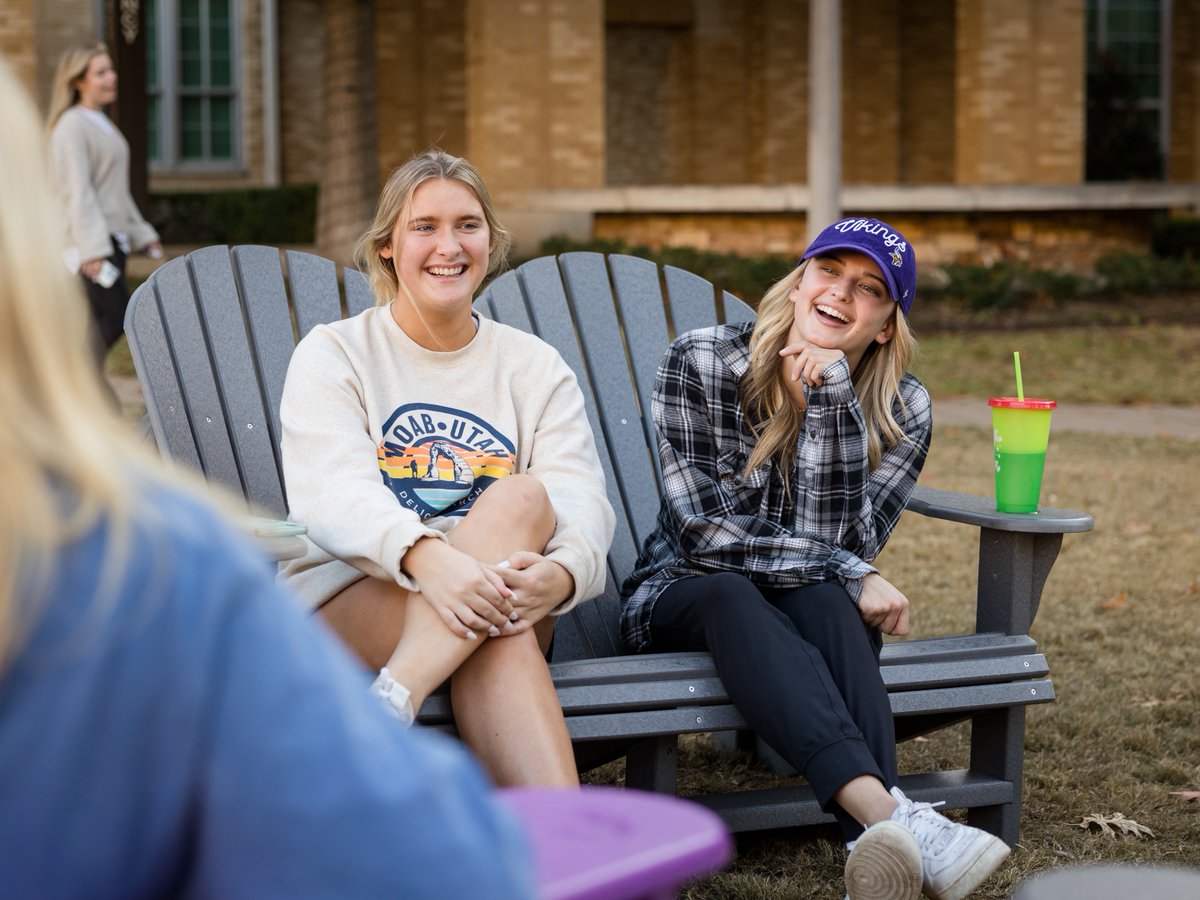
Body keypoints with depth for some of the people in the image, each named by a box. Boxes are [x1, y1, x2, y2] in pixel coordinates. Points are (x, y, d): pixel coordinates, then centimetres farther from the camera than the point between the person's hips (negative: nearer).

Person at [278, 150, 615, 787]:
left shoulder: (536, 368, 14)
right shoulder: (333, 354, 6)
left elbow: (581, 498, -4)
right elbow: (332, 494, -14)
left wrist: (560, 573, -30)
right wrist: (427, 558, -36)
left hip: (503, 606, 3)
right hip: (344, 601, -3)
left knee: (522, 498, -32)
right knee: (523, 497, -31)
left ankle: (385, 710, -49)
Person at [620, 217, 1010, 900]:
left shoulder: (904, 409, -4)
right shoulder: (702, 363, -10)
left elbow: (837, 538, -16)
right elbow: (703, 528, -17)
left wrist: (832, 396, -23)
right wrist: (850, 574, -24)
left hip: (807, 611, 2)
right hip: (683, 596, -2)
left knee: (827, 602, -35)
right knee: (731, 595, -38)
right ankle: (894, 818, -63)